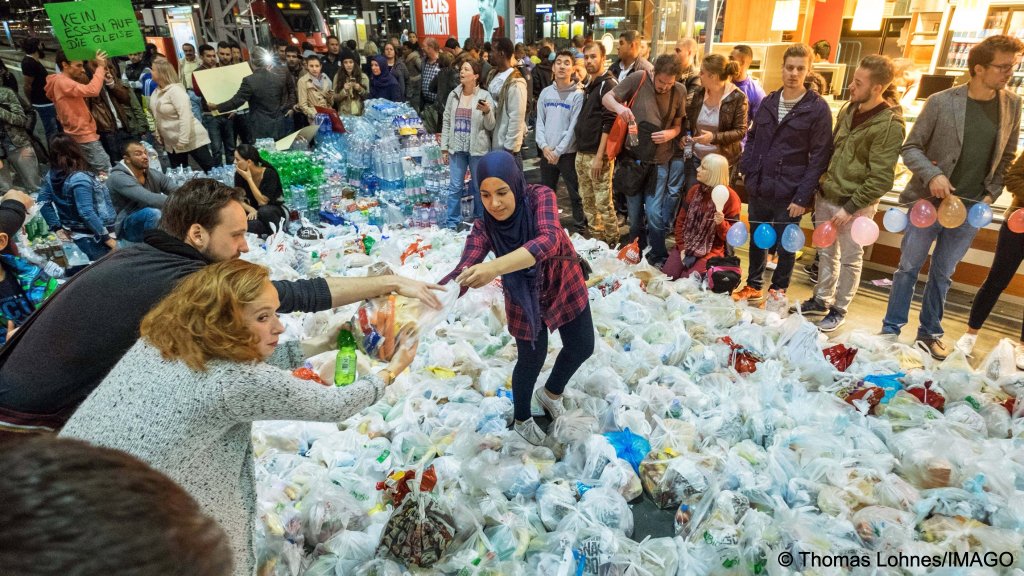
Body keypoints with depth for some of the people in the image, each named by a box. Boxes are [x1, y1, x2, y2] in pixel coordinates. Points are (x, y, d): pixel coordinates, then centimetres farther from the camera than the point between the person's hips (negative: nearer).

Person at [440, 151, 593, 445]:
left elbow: (548, 240, -46)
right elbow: (464, 272, -33)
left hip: (566, 287, 2)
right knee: (531, 360, 9)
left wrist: (495, 267, -61)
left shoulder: (540, 196, -28)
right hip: (524, 298, -1)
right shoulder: (483, 227, -23)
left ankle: (551, 393, 47)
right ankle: (522, 419, 40)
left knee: (582, 347, 16)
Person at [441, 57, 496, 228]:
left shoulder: (485, 96, -4)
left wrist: (487, 111, -23)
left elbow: (490, 126, -4)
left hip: (477, 149, -2)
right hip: (457, 148, 3)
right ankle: (452, 222, 15)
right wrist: (444, 147, 6)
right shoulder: (453, 95, 5)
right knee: (455, 187, 5)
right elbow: (446, 122, 9)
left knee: (479, 187, 9)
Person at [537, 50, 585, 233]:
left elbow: (574, 126, -10)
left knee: (575, 195, 2)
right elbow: (540, 122, 6)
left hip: (568, 153, -4)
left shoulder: (578, 94, -5)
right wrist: (544, 146, -7)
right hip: (546, 152, 5)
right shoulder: (545, 92, 8)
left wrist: (558, 151, -13)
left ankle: (580, 229, 12)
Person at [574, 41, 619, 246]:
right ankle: (596, 240, 25)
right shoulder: (588, 86, 16)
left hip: (598, 154, -8)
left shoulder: (609, 85, -9)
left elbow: (609, 124, -16)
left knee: (603, 203, -5)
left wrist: (599, 157, -20)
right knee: (587, 201, 13)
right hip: (582, 153, 9)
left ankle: (612, 243, 8)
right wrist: (581, 151, 15)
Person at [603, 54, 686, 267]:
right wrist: (619, 107, -27)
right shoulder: (638, 80, -8)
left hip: (659, 161, 0)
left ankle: (658, 258, 14)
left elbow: (678, 125, 8)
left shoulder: (679, 91, -2)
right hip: (632, 158, 0)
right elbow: (607, 98, -4)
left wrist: (670, 133, -15)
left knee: (654, 213, -6)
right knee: (634, 213, 11)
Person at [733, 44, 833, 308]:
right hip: (758, 188, 5)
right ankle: (754, 286, 31)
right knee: (757, 240, 15)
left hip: (788, 193, -4)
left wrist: (803, 197, -15)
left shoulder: (818, 108, -7)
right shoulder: (768, 102, 7)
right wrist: (748, 171, 5)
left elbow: (819, 157, -10)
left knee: (786, 245, 9)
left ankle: (778, 290, 27)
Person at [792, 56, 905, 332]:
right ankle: (821, 300, 32)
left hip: (855, 206, -6)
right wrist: (820, 186, 12)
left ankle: (839, 309, 23)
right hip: (826, 196, 6)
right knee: (826, 253, 17)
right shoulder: (848, 110, 4)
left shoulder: (890, 125, -17)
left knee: (850, 259, 9)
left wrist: (850, 208, -18)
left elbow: (881, 179, -18)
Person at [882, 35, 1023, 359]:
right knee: (909, 267, 6)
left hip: (971, 208, 3)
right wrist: (932, 175, -20)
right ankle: (891, 330, 18)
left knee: (943, 273, 14)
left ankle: (929, 334, 26)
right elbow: (910, 148, -5)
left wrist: (991, 193, 0)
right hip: (929, 202, -3)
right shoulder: (941, 102, -9)